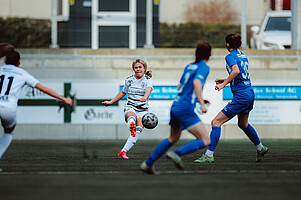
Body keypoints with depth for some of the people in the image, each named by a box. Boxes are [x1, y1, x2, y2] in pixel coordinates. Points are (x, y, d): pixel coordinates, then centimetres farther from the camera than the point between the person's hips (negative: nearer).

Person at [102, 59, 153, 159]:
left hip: (142, 109, -1)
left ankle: (123, 151, -22)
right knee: (131, 117, -36)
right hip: (130, 107, 1)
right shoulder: (129, 80, 11)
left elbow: (149, 89, -24)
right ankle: (131, 126, -72)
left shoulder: (148, 80, 0)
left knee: (138, 130, -22)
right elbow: (123, 92, 29)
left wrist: (145, 97, -47)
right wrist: (111, 102, 31)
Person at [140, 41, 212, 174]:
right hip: (186, 109, -9)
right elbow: (196, 82, -25)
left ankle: (148, 164, 28)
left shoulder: (189, 66, 17)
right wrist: (201, 102, -28)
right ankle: (177, 154, -16)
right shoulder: (204, 67, -7)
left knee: (173, 138, 27)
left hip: (175, 107, 9)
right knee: (205, 141, -7)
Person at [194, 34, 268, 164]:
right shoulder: (243, 56, 17)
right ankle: (260, 149, 45)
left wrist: (224, 84, -21)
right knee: (243, 124, 32)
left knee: (216, 122, -9)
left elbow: (236, 71, -27)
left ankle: (209, 155, -14)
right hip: (250, 93, 9)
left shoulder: (230, 56, -8)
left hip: (241, 96, -9)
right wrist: (225, 80, 21)